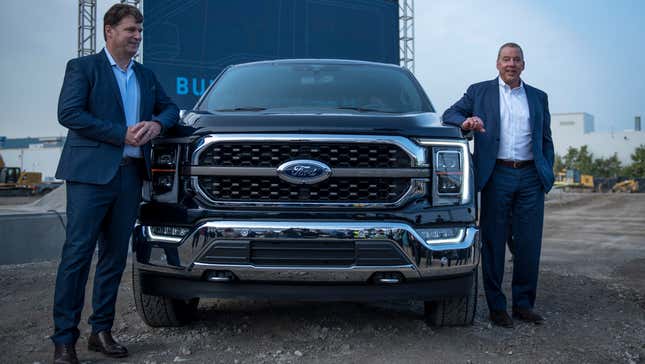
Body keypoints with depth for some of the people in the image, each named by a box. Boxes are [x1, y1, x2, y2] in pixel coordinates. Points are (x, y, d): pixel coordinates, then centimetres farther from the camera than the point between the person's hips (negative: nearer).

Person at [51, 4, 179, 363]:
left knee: (115, 257, 9)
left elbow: (170, 107, 23)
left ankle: (102, 331, 19)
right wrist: (122, 134, -14)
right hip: (91, 173, -6)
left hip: (130, 175, 6)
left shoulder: (146, 75, 19)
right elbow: (69, 113, -10)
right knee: (77, 256, -5)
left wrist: (157, 123, -2)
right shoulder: (82, 67, 2)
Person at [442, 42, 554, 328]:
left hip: (530, 176, 2)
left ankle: (523, 304, 16)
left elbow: (546, 140, 18)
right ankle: (496, 306, 10)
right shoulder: (480, 92, 9)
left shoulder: (538, 97, 16)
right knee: (494, 243, 1)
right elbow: (449, 114, 4)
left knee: (529, 244, 3)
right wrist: (465, 121, -18)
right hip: (497, 176, -2)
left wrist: (548, 173, 8)